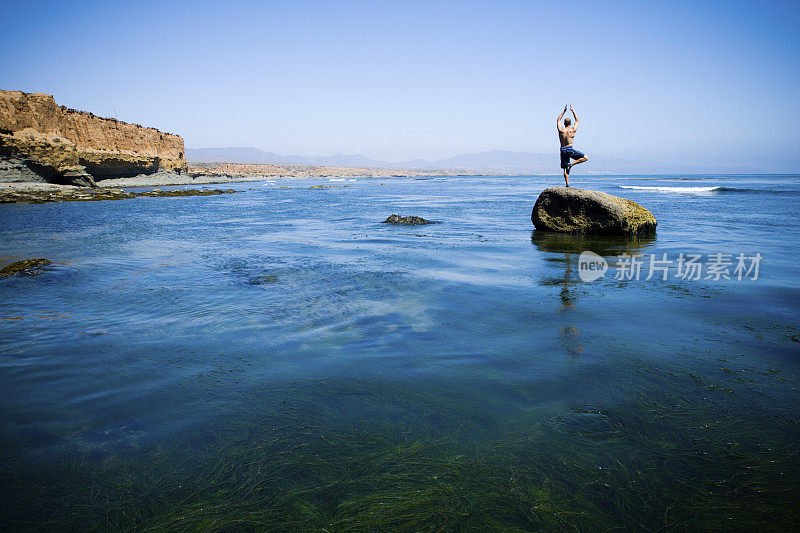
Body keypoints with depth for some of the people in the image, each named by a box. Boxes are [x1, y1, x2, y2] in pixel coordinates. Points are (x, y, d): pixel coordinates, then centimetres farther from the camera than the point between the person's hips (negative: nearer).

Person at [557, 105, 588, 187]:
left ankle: (567, 184, 0)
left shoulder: (561, 130, 1)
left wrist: (564, 111, 25)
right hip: (570, 149, -3)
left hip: (563, 150, 3)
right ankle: (571, 164, -12)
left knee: (565, 169, 7)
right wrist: (573, 111, 24)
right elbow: (577, 120, 16)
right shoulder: (573, 130, -2)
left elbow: (558, 120, 19)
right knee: (585, 158, 4)